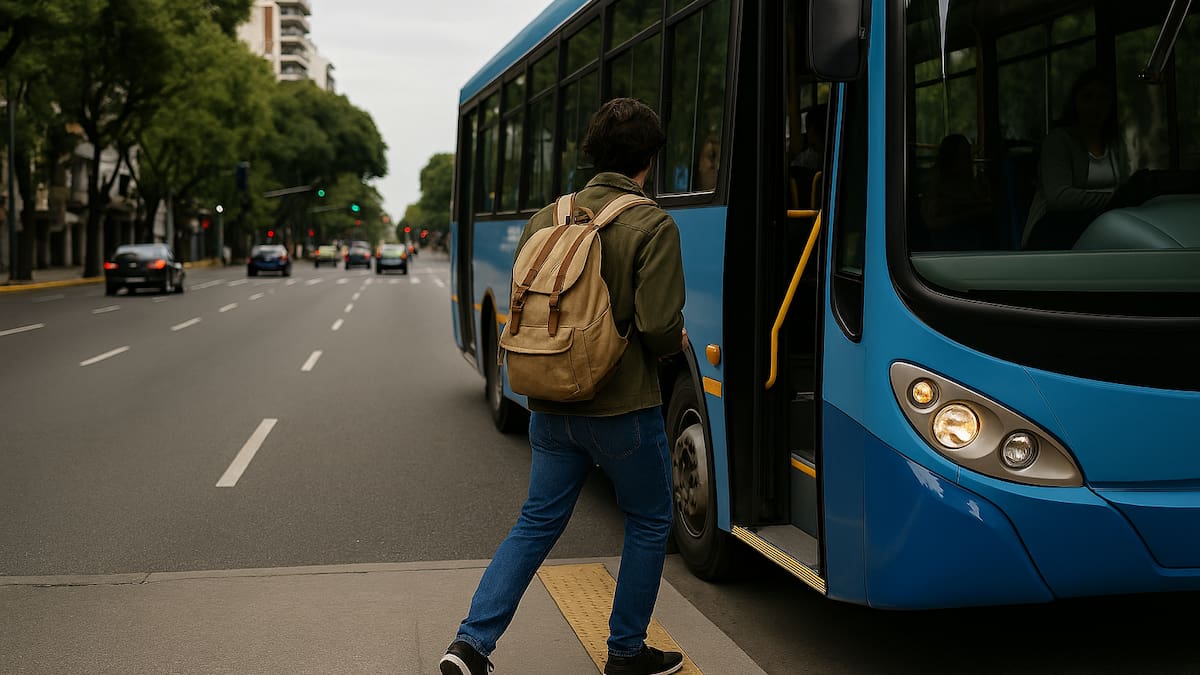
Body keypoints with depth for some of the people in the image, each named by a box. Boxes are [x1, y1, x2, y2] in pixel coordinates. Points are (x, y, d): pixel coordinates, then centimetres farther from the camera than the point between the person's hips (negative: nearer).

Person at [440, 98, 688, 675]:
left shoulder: (545, 220, 5)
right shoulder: (653, 226, -13)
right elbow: (658, 324, -19)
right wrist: (678, 342, 3)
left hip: (551, 405, 5)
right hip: (623, 408, -5)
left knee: (538, 522, 15)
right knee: (649, 522, 15)